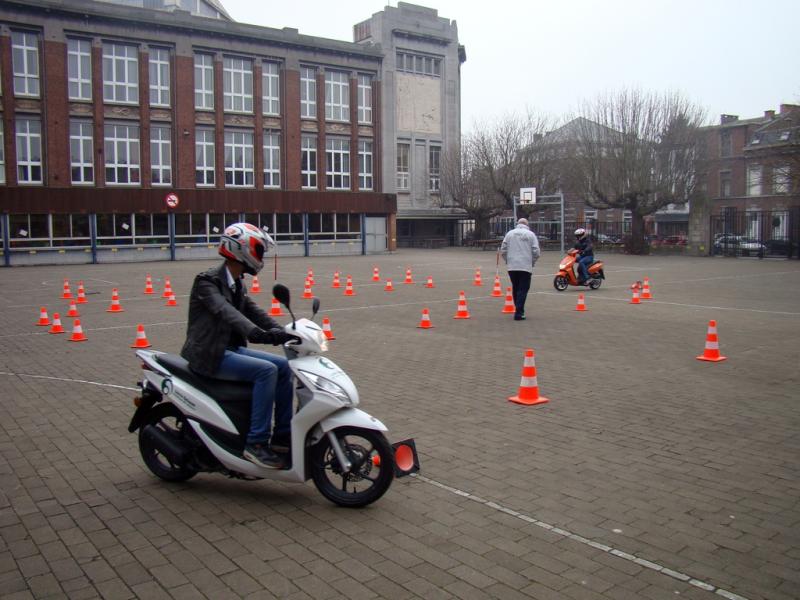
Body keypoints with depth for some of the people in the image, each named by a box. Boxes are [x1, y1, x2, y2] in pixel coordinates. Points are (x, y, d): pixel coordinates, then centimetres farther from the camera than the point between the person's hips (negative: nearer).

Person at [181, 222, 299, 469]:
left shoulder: (237, 285, 14)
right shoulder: (207, 281, -13)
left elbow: (254, 312, 2)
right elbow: (224, 311, -30)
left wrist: (284, 334, -14)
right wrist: (256, 333, -46)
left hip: (232, 348, 9)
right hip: (209, 355, -9)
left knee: (283, 365, -2)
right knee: (266, 370, -24)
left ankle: (283, 435, 2)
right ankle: (256, 442, -18)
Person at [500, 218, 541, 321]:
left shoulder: (510, 233, 8)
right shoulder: (530, 234, 2)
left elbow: (503, 250, 6)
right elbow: (536, 252, -3)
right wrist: (532, 262, 13)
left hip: (512, 267, 3)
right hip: (526, 266, -3)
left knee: (515, 289, 15)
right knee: (523, 289, -1)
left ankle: (519, 310, 23)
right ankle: (519, 313, -9)